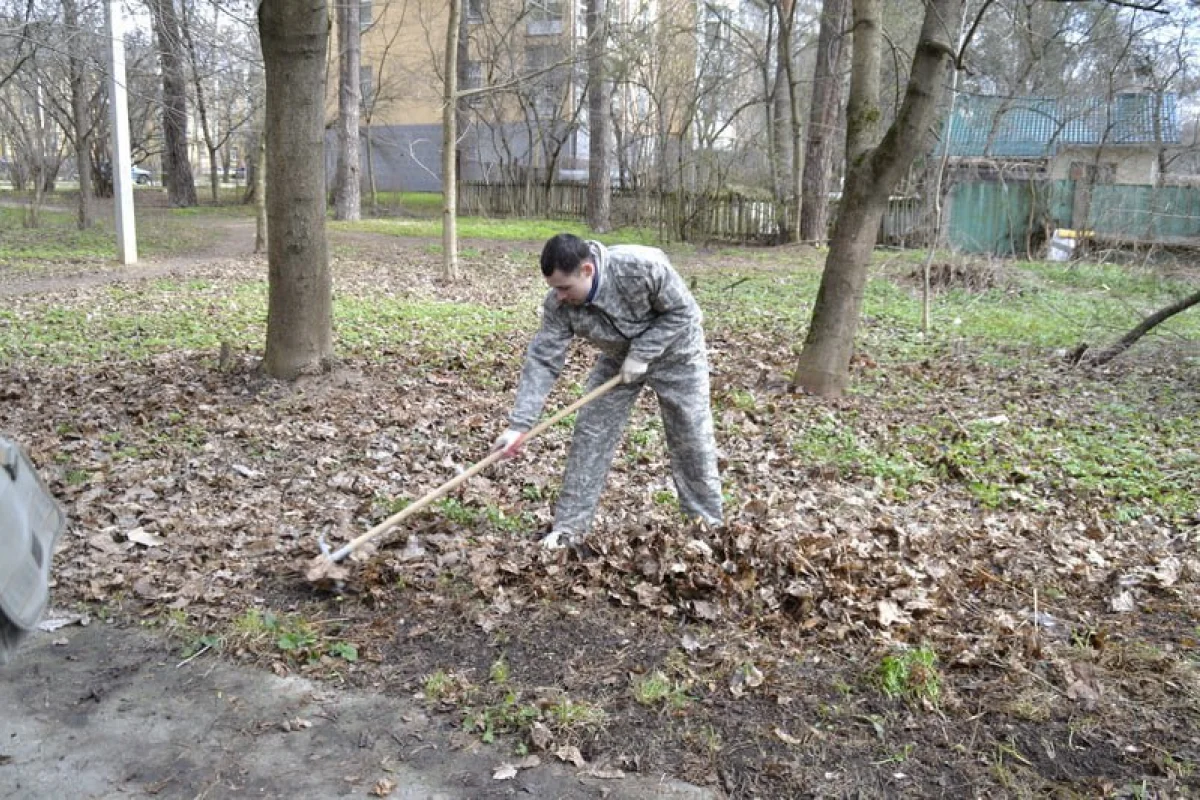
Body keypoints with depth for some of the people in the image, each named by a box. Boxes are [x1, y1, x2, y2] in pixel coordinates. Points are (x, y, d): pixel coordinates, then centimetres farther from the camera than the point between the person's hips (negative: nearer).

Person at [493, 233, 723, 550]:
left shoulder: (643, 266, -37)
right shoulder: (559, 304, -25)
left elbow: (683, 311, -24)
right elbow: (542, 361, -24)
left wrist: (642, 355, -30)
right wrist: (519, 424, -30)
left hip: (675, 354, -3)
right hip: (618, 359, 3)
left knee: (692, 441, 1)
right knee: (589, 435, -3)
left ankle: (708, 525, 18)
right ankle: (569, 528, 6)